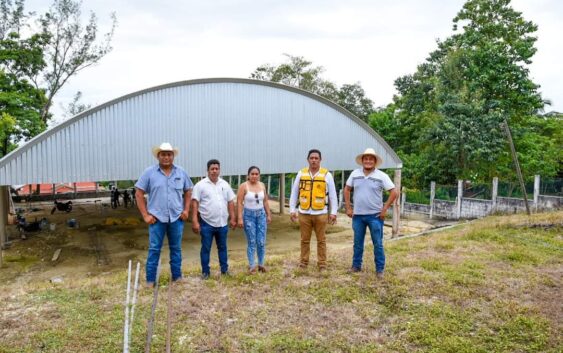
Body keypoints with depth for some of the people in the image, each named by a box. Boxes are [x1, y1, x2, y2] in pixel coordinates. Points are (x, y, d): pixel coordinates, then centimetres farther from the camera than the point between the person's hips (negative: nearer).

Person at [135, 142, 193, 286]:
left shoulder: (181, 172, 4)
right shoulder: (149, 172, -3)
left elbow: (188, 192, 13)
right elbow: (139, 194, -2)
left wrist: (186, 210, 2)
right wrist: (145, 215, -7)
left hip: (177, 217, 2)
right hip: (157, 218, -2)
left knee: (176, 248, 12)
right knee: (154, 249, 4)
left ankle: (177, 277, 25)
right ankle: (150, 280, 14)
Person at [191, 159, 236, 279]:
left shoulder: (225, 184, 7)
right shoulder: (201, 185, -6)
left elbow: (230, 202, 10)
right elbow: (195, 203, -10)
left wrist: (233, 218, 5)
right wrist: (195, 221, -16)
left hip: (222, 223, 4)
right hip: (207, 223, -4)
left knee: (222, 247, 14)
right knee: (205, 248, 6)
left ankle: (225, 269, 25)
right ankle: (205, 272, 16)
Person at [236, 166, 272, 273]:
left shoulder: (262, 185, 6)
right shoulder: (243, 186, -8)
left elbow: (265, 201, 12)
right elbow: (239, 203, -10)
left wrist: (269, 214, 11)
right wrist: (240, 218, -15)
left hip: (261, 214, 4)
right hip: (249, 215, -3)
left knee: (261, 242, 3)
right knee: (251, 242, 0)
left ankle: (261, 264, 17)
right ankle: (252, 266, 11)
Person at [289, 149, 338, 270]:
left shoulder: (327, 175, 0)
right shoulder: (301, 174, 5)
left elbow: (332, 195, 2)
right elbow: (294, 193, 8)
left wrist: (333, 212, -2)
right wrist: (292, 210, 4)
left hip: (321, 213, -1)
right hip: (304, 213, 1)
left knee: (321, 240, 7)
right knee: (305, 239, 10)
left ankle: (322, 264, 17)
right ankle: (304, 262, 21)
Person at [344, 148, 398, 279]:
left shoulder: (381, 176, -7)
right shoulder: (355, 174, 2)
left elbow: (394, 193, -8)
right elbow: (347, 189, 12)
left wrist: (384, 209, -11)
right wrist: (348, 208, 6)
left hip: (375, 215, -3)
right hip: (357, 215, 3)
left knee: (378, 243, 4)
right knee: (357, 243, 13)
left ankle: (380, 269, 15)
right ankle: (356, 265, 27)